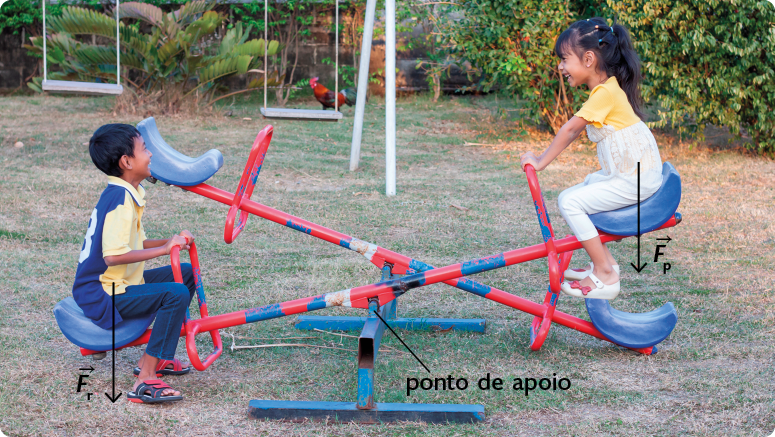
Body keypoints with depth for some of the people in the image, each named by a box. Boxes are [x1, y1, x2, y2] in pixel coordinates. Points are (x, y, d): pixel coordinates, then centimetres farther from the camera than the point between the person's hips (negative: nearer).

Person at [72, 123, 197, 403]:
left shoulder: (126, 192, 10)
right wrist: (164, 248, -23)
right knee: (176, 294, -26)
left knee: (187, 274, 16)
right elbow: (114, 255, -31)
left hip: (120, 283, 11)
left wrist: (170, 241, 1)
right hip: (103, 296, -11)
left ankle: (158, 357, 19)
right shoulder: (121, 200, -22)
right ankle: (145, 381, -25)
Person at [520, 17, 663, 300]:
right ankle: (604, 262, 20)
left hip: (635, 180, -10)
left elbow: (570, 130, -18)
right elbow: (575, 130, 19)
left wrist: (540, 162, -11)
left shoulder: (606, 92, -18)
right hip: (626, 173, 10)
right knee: (574, 195, 16)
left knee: (570, 202, -15)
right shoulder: (606, 89, 14)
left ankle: (605, 275, -10)